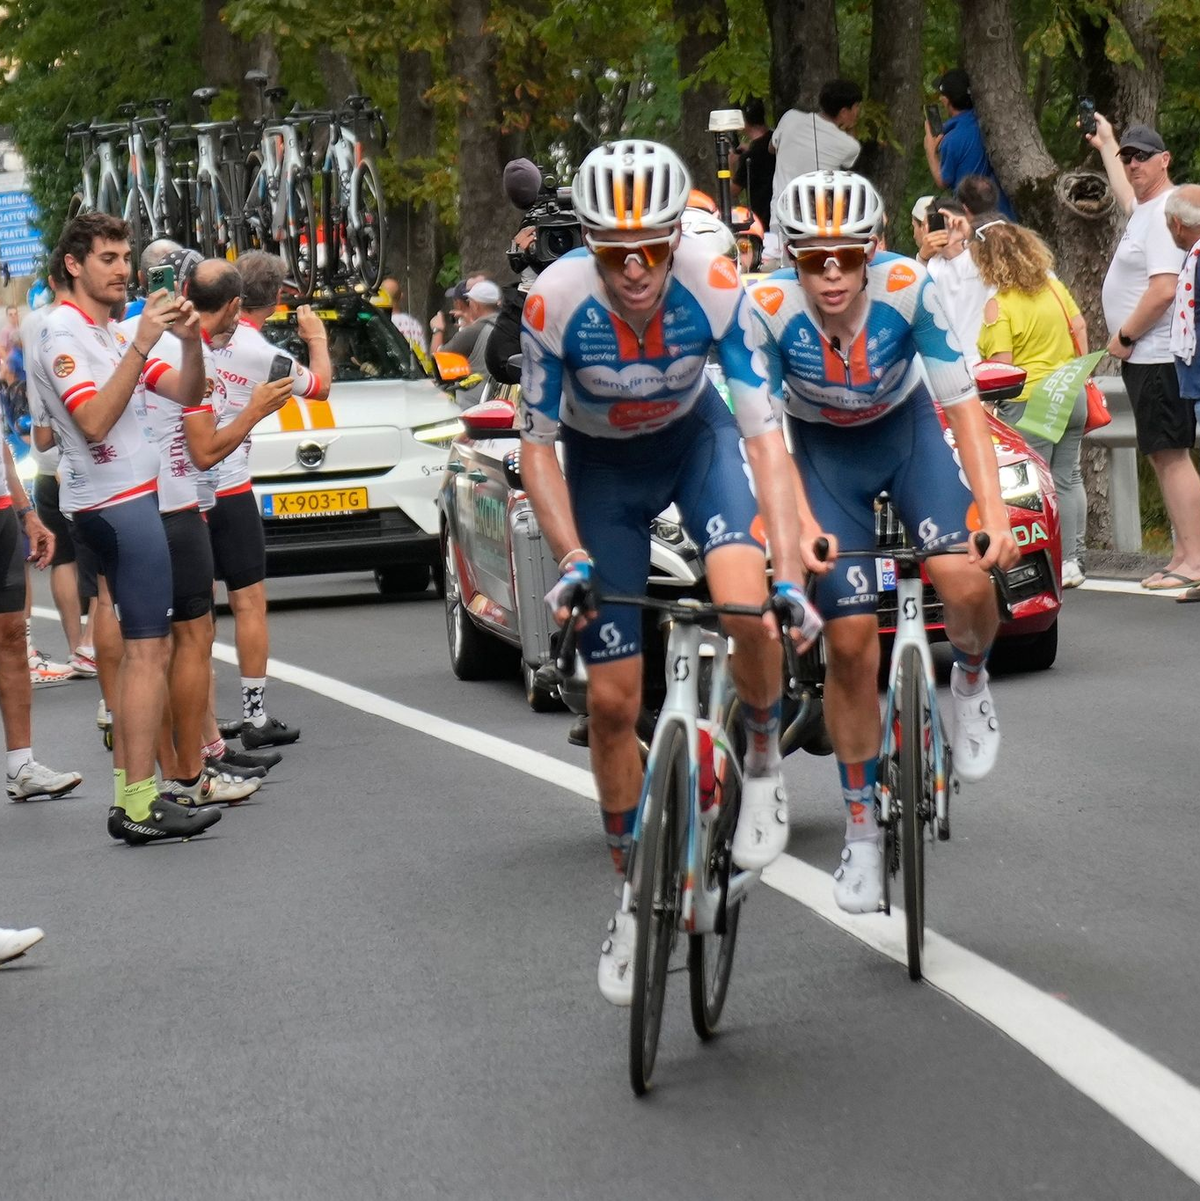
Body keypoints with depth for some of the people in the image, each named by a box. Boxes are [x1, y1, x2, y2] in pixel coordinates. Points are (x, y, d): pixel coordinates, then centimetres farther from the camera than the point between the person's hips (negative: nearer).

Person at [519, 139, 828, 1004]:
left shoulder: (716, 287, -30)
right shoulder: (556, 303, -30)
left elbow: (763, 431, -28)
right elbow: (538, 444, -19)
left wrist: (790, 568, -37)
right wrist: (573, 559, -31)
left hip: (697, 439, 0)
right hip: (604, 467, 0)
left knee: (749, 611, -30)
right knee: (613, 698, 0)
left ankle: (764, 761, 2)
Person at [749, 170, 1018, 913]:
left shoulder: (909, 288, -29)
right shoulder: (769, 309, -29)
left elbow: (962, 401, -28)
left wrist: (995, 511, -38)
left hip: (907, 428, 0)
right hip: (824, 451, 0)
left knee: (966, 582, -25)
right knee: (850, 640, -5)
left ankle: (971, 681, 12)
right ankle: (862, 828, 10)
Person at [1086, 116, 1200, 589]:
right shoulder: (1143, 208, 17)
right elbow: (1126, 193, 45)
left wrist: (1124, 336, -14)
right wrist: (1106, 145, 56)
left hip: (1160, 357, -11)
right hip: (1146, 357, 11)